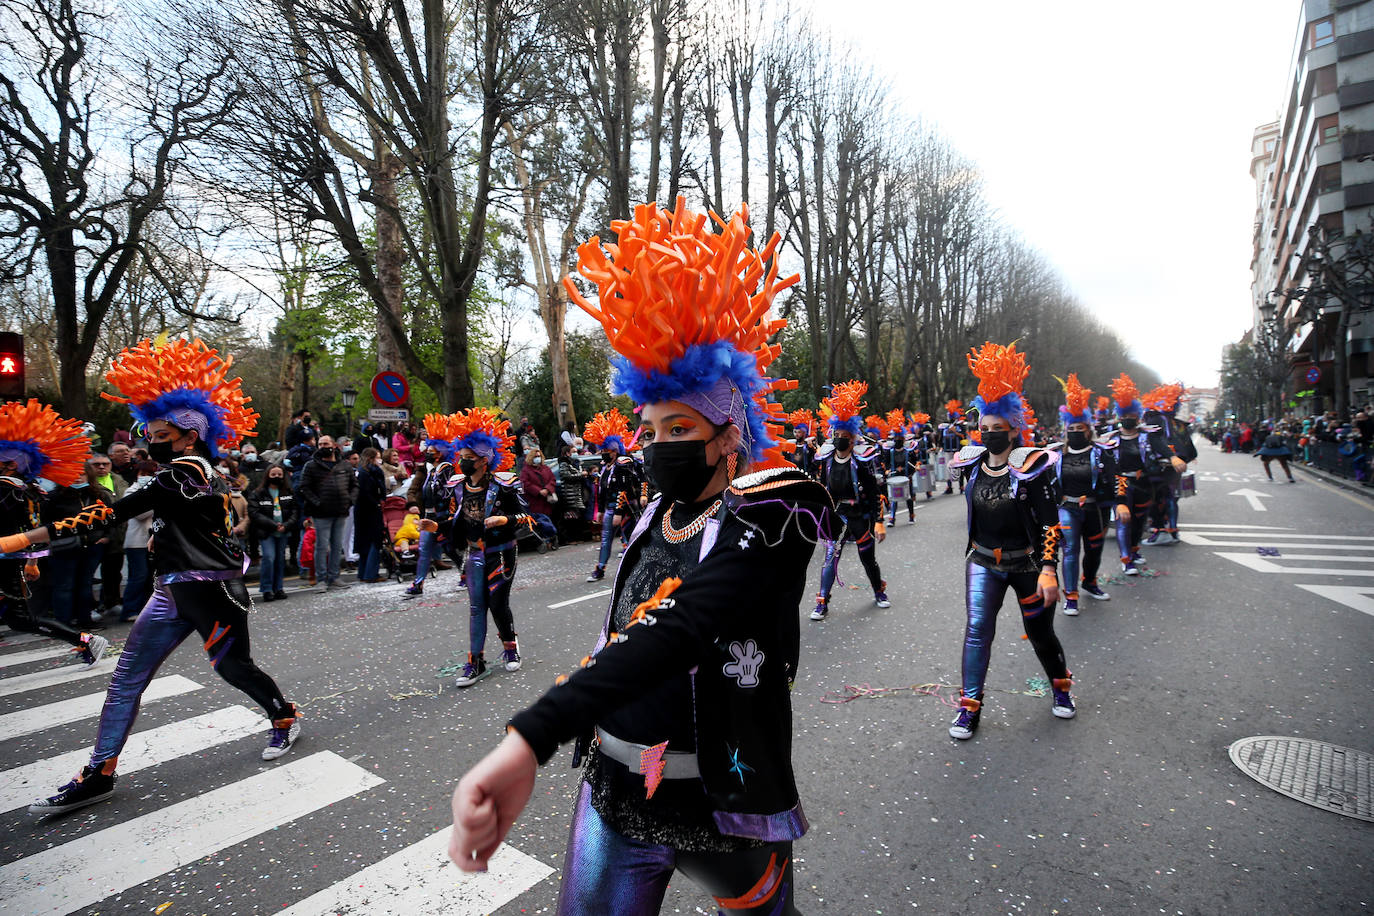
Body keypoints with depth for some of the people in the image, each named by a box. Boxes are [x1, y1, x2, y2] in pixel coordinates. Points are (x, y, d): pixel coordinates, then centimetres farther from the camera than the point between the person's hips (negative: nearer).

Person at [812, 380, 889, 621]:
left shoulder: (862, 460, -12)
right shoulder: (825, 459, -2)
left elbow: (876, 493, -11)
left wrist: (879, 522, -14)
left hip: (861, 517, -2)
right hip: (836, 517, 2)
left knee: (868, 558, 13)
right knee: (830, 558, -6)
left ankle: (879, 592, 38)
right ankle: (822, 603, 3)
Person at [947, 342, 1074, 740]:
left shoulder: (1033, 466, -15)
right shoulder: (972, 463, -2)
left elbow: (1050, 522, -17)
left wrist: (1048, 570, -22)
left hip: (1027, 563, -3)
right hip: (983, 562, 3)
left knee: (1040, 631, 13)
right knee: (977, 630, -4)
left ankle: (1060, 687, 42)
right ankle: (970, 707, 5)